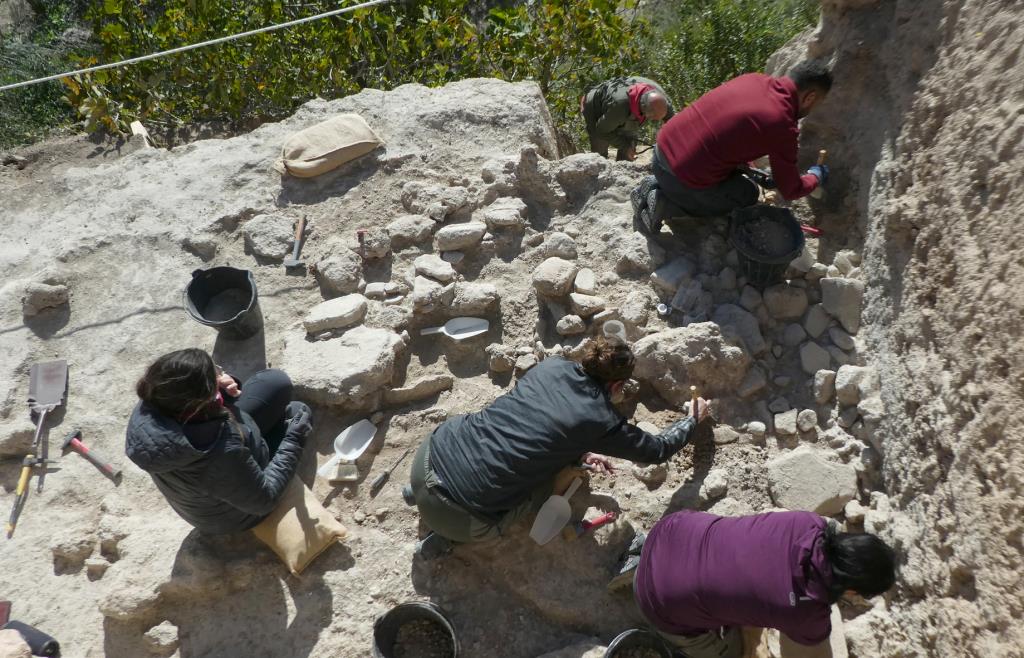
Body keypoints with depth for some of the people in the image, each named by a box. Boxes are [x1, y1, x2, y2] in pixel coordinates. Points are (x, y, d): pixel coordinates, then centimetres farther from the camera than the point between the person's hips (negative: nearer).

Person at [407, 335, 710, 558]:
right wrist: (694, 418, 28)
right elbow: (657, 450, 11)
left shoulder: (553, 366, 5)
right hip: (460, 514, -6)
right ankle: (448, 536, 12)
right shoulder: (603, 423, -7)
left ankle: (420, 491, 26)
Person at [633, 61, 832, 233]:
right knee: (747, 195, 18)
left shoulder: (754, 79, 5)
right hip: (687, 178, -8)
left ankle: (659, 185, 16)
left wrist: (747, 166, 24)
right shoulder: (782, 126, -13)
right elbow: (790, 191, 1)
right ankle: (664, 203, 2)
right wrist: (816, 177, 22)